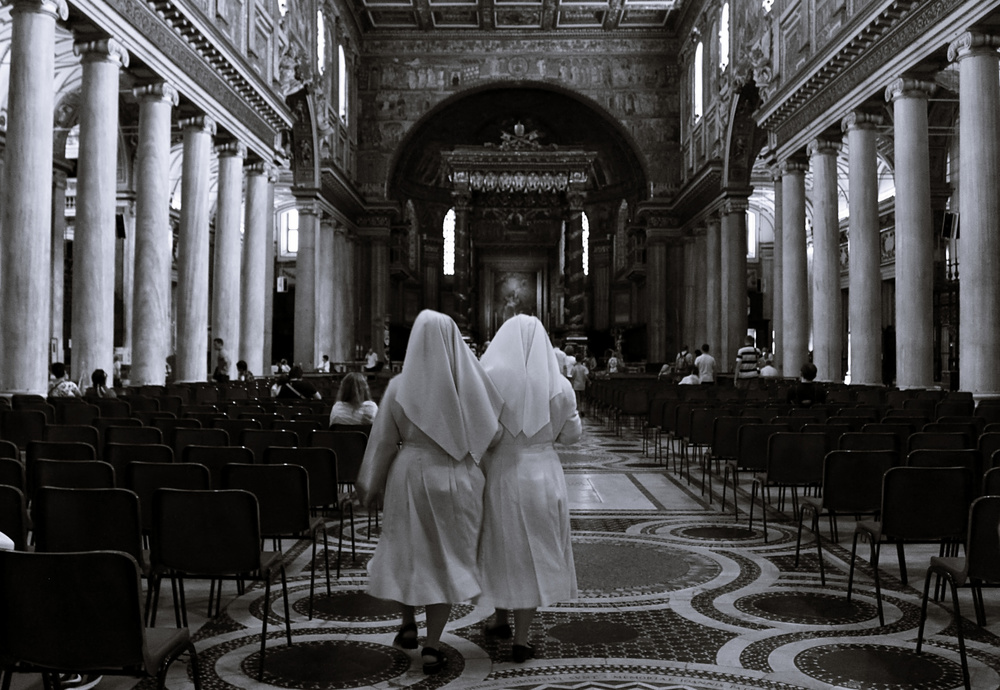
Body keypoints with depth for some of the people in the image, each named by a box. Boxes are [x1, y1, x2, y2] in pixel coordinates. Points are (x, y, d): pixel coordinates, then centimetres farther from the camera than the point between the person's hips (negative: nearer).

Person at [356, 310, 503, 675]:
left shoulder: (400, 386, -7)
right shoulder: (471, 383, -8)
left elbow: (383, 440, -1)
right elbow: (490, 431, 0)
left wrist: (370, 486, 9)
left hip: (411, 474, 0)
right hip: (456, 480, 0)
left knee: (406, 550, 21)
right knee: (447, 558, 9)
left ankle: (409, 624, 29)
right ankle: (431, 646, 11)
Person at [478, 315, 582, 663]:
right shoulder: (558, 385, -6)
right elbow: (571, 434, 1)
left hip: (498, 473, 0)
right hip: (542, 474, 0)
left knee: (500, 546, 18)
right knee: (533, 552, 10)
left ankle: (502, 618, 35)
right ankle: (521, 638, 12)